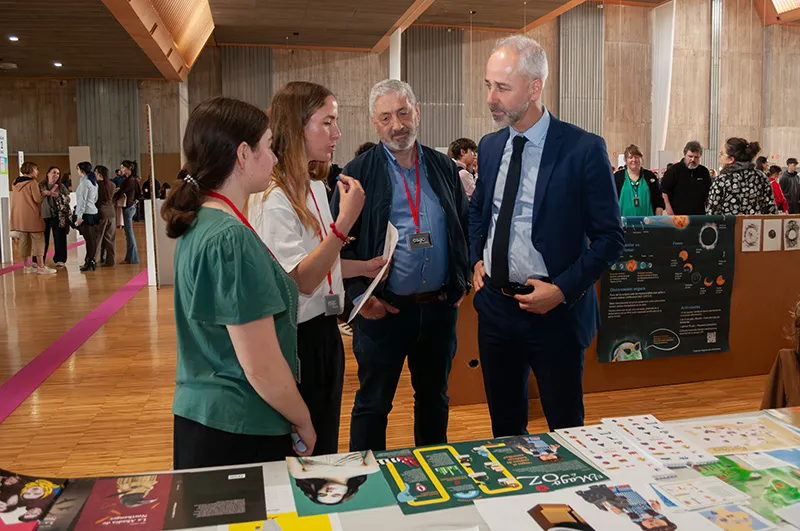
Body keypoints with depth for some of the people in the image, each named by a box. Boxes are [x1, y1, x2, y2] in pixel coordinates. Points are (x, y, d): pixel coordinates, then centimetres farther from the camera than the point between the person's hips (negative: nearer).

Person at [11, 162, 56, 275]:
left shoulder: (15, 183, 13)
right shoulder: (32, 183, -10)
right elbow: (38, 199, -17)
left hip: (18, 217, 8)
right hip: (31, 217, -8)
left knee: (24, 240, 12)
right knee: (38, 240, -5)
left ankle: (27, 266, 17)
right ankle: (41, 267, -8)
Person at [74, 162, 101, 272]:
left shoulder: (84, 182, -10)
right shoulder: (93, 182, 15)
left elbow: (82, 200, -14)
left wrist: (79, 216, -15)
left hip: (86, 213, -9)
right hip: (94, 212, 9)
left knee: (89, 239, -5)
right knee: (93, 239, 9)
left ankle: (90, 262, -1)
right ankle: (90, 261, 14)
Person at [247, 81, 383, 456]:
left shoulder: (317, 187, 8)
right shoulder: (272, 198, -20)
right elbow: (302, 279, -24)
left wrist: (364, 267, 6)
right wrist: (346, 220, -30)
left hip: (325, 331, 8)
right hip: (296, 338, -8)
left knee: (325, 446, 21)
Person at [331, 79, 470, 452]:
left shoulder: (444, 168, 8)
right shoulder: (358, 174, -3)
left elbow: (465, 226, 14)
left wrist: (462, 281, 4)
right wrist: (359, 294, -14)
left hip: (441, 306, 4)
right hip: (383, 309, -4)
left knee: (434, 397, 19)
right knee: (373, 403, 9)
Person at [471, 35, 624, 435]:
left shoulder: (583, 150, -13)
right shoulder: (490, 146, 5)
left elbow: (610, 237, -9)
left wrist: (563, 289, -17)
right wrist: (476, 259, 7)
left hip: (554, 311, -5)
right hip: (494, 306, 5)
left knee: (566, 429, 12)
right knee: (504, 425, 20)